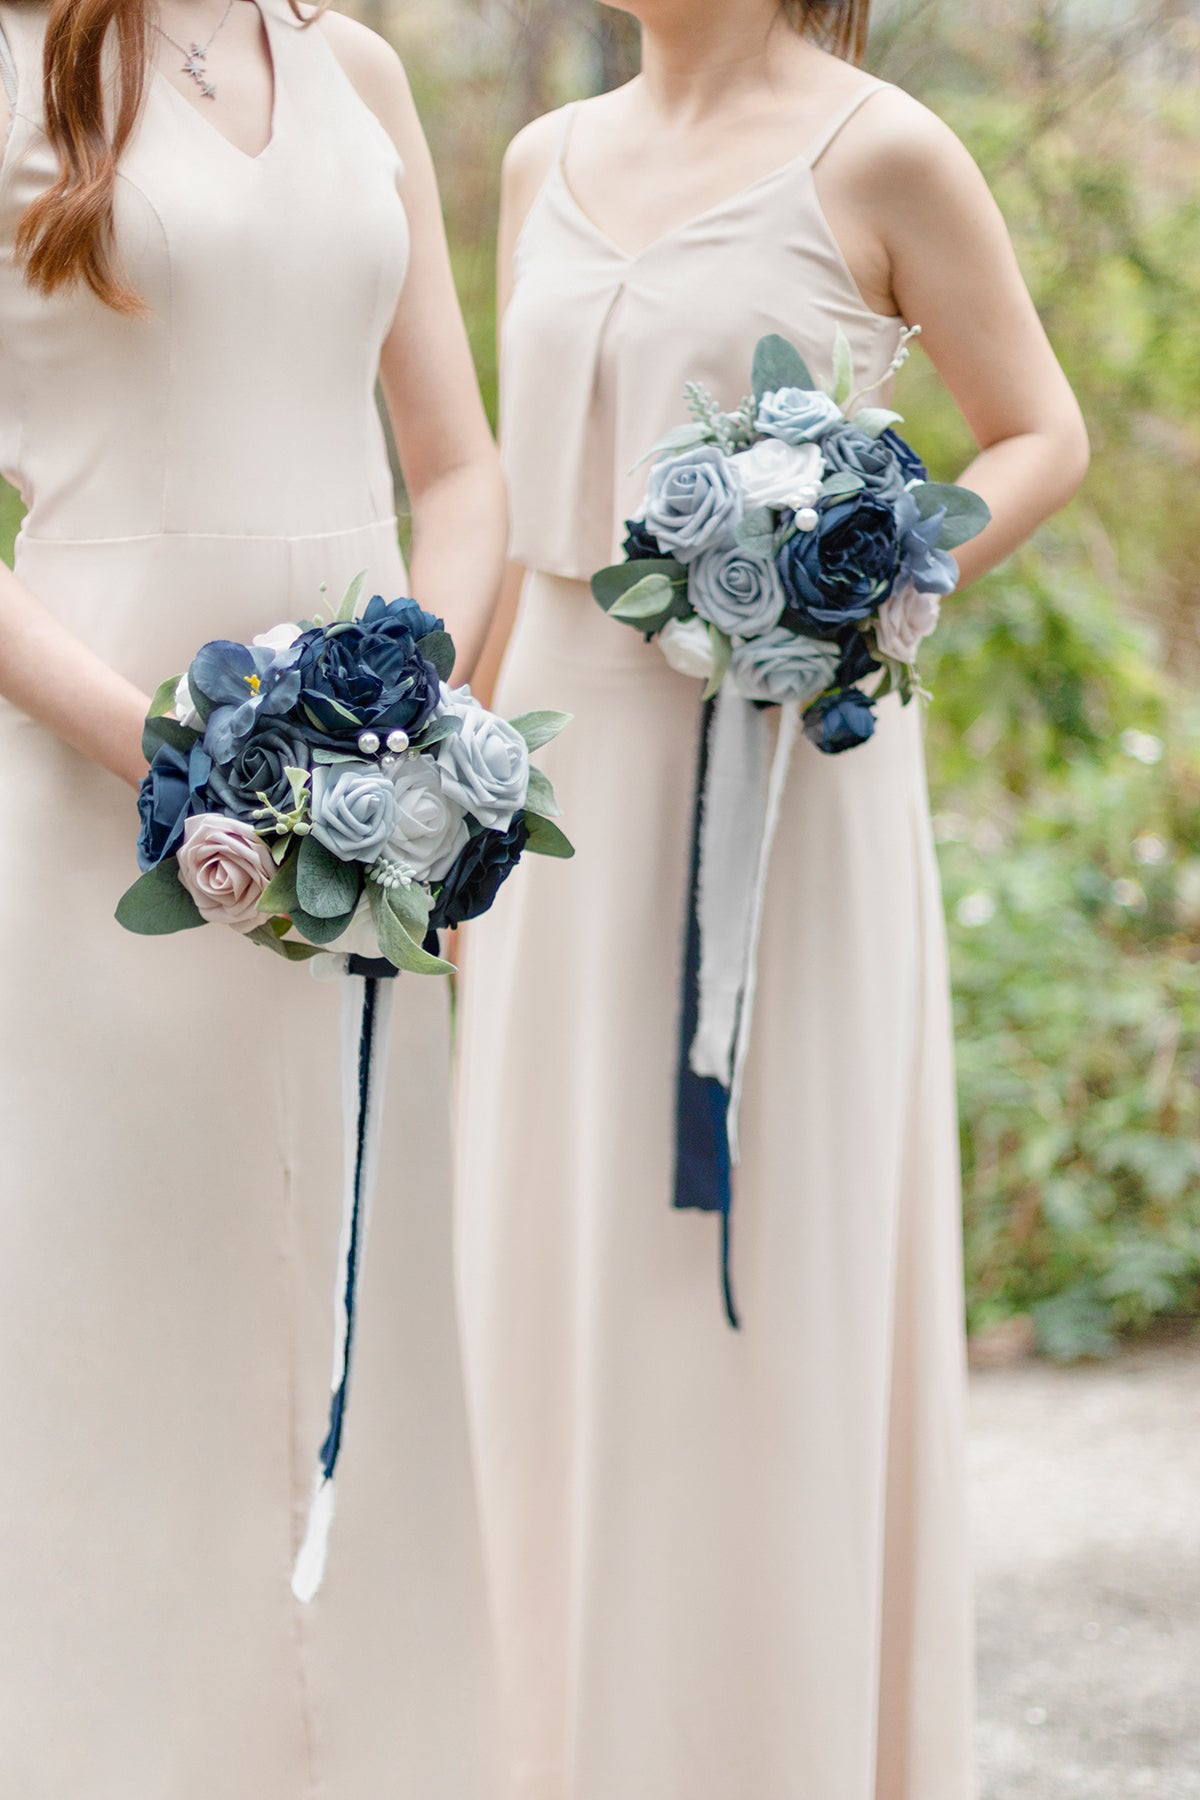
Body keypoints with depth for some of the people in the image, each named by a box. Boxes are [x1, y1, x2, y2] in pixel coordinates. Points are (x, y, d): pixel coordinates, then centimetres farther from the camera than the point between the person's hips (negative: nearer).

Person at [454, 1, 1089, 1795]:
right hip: (569, 749, 6)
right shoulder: (549, 163, 12)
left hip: (779, 780, -5)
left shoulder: (879, 152, -5)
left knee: (774, 1277, -1)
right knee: (564, 1279, 9)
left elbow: (1043, 437, 0)